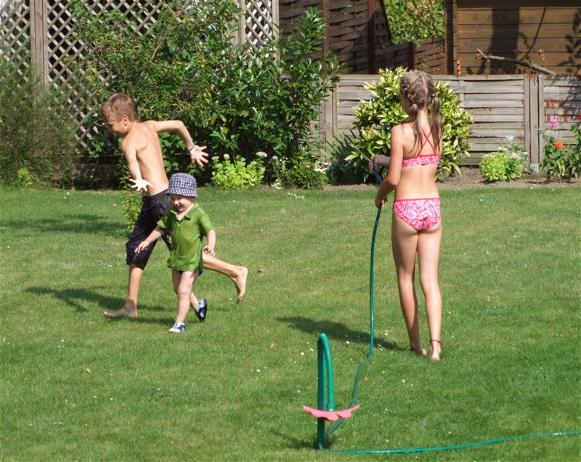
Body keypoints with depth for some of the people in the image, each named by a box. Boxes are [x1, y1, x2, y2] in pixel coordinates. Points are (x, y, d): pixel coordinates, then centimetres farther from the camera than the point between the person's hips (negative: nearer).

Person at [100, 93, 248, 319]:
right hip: (157, 198, 10)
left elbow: (132, 160, -41)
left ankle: (235, 272, 8)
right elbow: (178, 124, 23)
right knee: (135, 248, 14)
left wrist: (139, 180, -62)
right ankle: (130, 306, 17)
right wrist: (192, 148, 39)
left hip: (160, 199, -10)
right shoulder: (148, 126, 9)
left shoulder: (129, 141, -18)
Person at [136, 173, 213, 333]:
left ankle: (179, 323, -6)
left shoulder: (198, 214, -15)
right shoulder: (171, 214, 4)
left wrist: (211, 245, -41)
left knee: (184, 291, -11)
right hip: (176, 259, 7)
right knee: (178, 290, 19)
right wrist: (147, 241, 18)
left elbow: (210, 231, -23)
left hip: (192, 261, -7)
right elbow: (160, 228, 18)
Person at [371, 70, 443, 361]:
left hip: (406, 209, -4)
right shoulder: (437, 129, 2)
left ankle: (415, 342, 20)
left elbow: (394, 178, -13)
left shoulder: (401, 132, -13)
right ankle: (435, 341, -13)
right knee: (430, 279, 3)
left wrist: (380, 193, 8)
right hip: (432, 207, 4)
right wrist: (388, 160, 21)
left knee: (406, 277, 13)